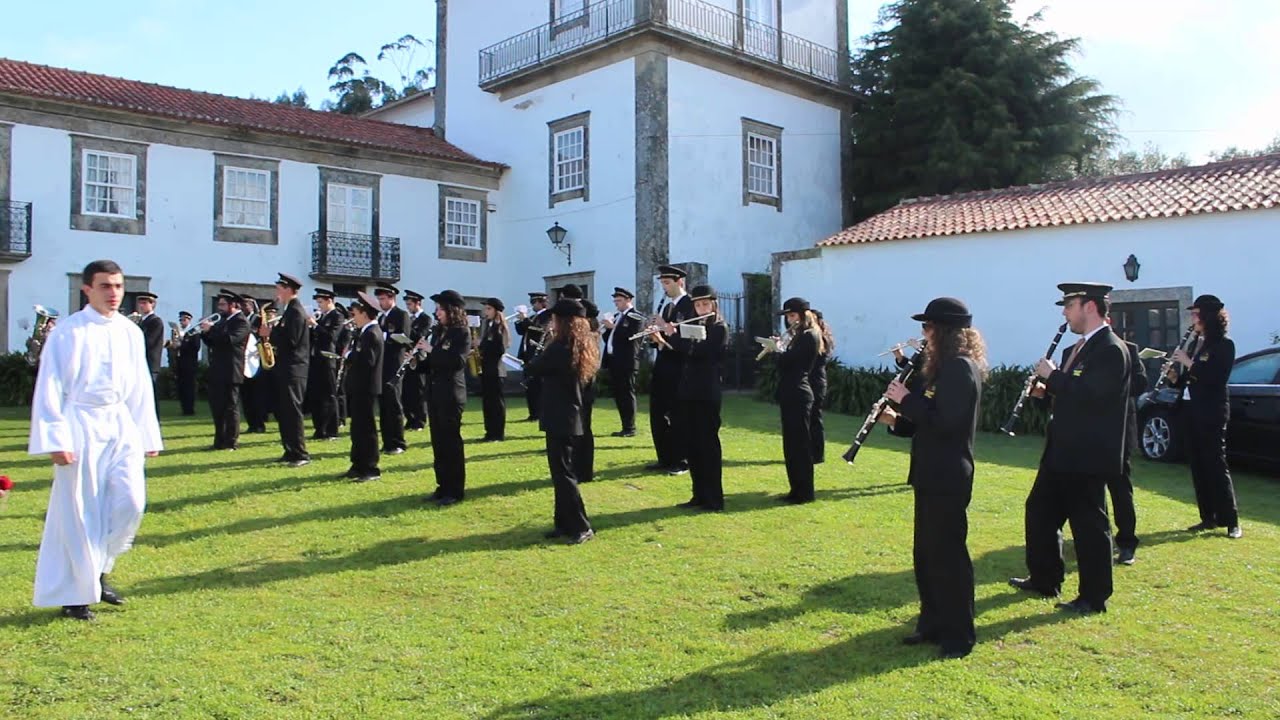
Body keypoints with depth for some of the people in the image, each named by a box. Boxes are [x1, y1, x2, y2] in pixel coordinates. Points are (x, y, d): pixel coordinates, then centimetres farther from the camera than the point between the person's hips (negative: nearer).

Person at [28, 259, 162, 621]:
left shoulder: (131, 332, 8)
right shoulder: (67, 332, -6)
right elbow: (49, 388, -7)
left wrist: (148, 436, 13)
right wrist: (55, 439, -13)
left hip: (121, 425, 5)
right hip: (81, 425, -4)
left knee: (130, 503, -3)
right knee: (79, 512, 2)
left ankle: (96, 571, 21)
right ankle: (73, 594, 16)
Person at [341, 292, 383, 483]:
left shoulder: (372, 333, -16)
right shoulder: (365, 332, 15)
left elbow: (368, 360, -26)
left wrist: (349, 355, -15)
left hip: (365, 387, -10)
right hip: (358, 386, 10)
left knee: (366, 428, -4)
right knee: (357, 427, 14)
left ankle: (371, 469, 2)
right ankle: (358, 466, 21)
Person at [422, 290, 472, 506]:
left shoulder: (462, 332, -9)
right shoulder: (438, 330, 11)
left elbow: (457, 362, -21)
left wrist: (431, 350, -19)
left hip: (452, 394, -7)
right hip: (435, 393, 7)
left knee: (451, 442, -2)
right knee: (438, 442, 11)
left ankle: (456, 491, 6)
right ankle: (443, 487, 20)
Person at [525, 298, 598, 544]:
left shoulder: (559, 347, -18)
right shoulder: (583, 346, 9)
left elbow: (531, 369, -9)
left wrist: (546, 347, 5)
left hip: (559, 418, -9)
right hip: (571, 416, 9)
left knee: (562, 473, -4)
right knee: (563, 471, 15)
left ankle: (581, 527, -3)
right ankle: (564, 523, 20)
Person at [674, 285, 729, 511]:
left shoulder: (720, 328, -6)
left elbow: (700, 351, -19)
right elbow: (684, 354, 11)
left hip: (708, 393, -7)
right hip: (689, 391, 7)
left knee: (708, 443, -5)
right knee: (693, 444, 9)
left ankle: (714, 499, 0)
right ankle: (699, 495, 16)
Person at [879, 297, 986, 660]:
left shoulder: (961, 368, -16)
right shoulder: (945, 367, 15)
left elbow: (945, 422, -24)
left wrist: (907, 399, -17)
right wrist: (897, 419, 4)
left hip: (948, 479, -10)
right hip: (932, 475, 10)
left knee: (948, 553, -2)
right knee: (925, 552, 16)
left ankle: (959, 635, 10)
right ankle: (933, 623, 27)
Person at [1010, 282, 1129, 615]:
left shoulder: (1111, 350, -16)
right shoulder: (1077, 348, 13)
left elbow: (1092, 395, -28)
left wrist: (1053, 376, -18)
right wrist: (1048, 388, 2)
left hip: (1089, 456, -10)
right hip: (1062, 452, 10)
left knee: (1089, 524, 0)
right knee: (1039, 511, 17)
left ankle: (1094, 597, 13)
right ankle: (1044, 579, 31)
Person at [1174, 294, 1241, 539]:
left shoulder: (1224, 345, -8)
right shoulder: (1196, 343, 13)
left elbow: (1215, 377, -20)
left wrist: (1188, 363, -17)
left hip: (1213, 413, -7)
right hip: (1195, 411, 8)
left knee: (1216, 465, -7)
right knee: (1198, 466, 8)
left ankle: (1231, 522, -1)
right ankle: (1208, 518, 15)